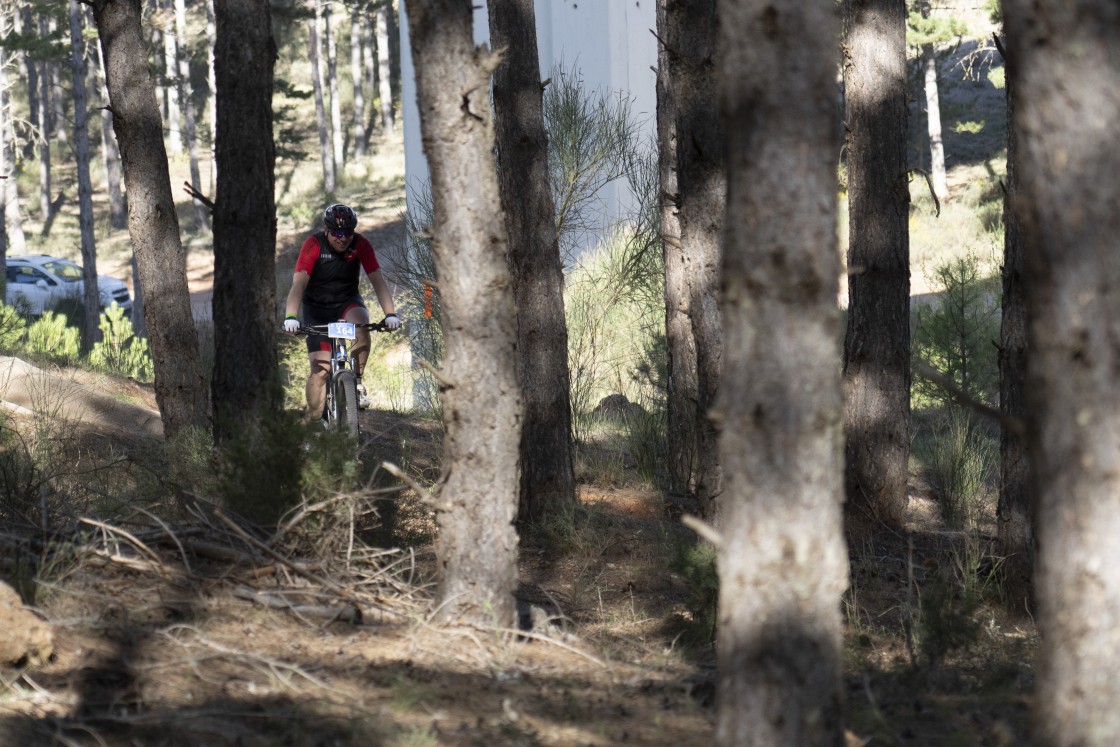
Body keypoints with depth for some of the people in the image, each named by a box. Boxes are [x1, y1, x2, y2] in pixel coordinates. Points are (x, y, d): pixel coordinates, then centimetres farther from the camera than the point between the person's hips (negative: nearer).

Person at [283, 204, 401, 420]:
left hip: (348, 302, 1)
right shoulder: (313, 245, -22)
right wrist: (290, 317, -45)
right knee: (320, 368, -13)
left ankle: (357, 381, -15)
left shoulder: (360, 244, -17)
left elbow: (378, 280, -21)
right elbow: (299, 283, -31)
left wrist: (390, 314, -35)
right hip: (317, 308, -1)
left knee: (361, 324, -34)